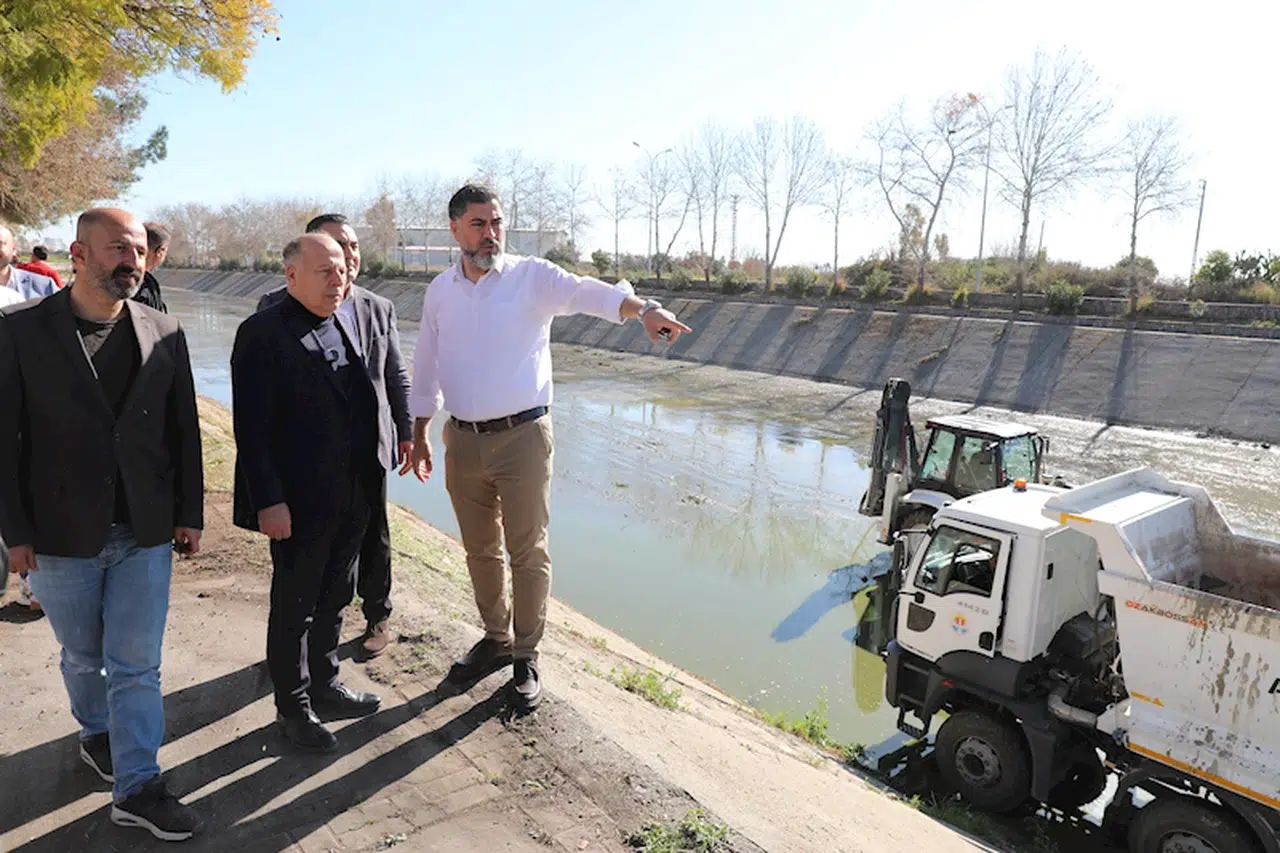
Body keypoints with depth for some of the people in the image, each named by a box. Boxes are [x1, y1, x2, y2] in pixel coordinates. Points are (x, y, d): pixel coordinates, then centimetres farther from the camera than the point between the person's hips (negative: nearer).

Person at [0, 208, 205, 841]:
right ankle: (96, 734, 46)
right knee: (83, 657, 19)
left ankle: (137, 787, 19)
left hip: (146, 533, 1)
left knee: (137, 667, 7)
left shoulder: (164, 334, -1)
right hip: (61, 535, -1)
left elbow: (183, 430, 4)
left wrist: (189, 515, 4)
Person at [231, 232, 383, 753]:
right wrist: (269, 501, -18)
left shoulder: (347, 326, 8)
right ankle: (293, 706, 29)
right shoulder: (262, 333, -13)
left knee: (334, 598, 20)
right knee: (293, 606, 10)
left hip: (352, 497, 7)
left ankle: (325, 686, 39)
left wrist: (368, 483, 9)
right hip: (299, 503, -7)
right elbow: (252, 428, -15)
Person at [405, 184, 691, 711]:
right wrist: (419, 435, 15)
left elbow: (588, 292, -25)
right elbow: (426, 367, 15)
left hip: (523, 436, -4)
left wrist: (643, 309, -45)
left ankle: (526, 658, 21)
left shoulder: (534, 277, -6)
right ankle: (496, 639, 37)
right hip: (463, 441, 4)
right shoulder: (439, 291, 7)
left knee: (528, 552, 4)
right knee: (480, 550, 16)